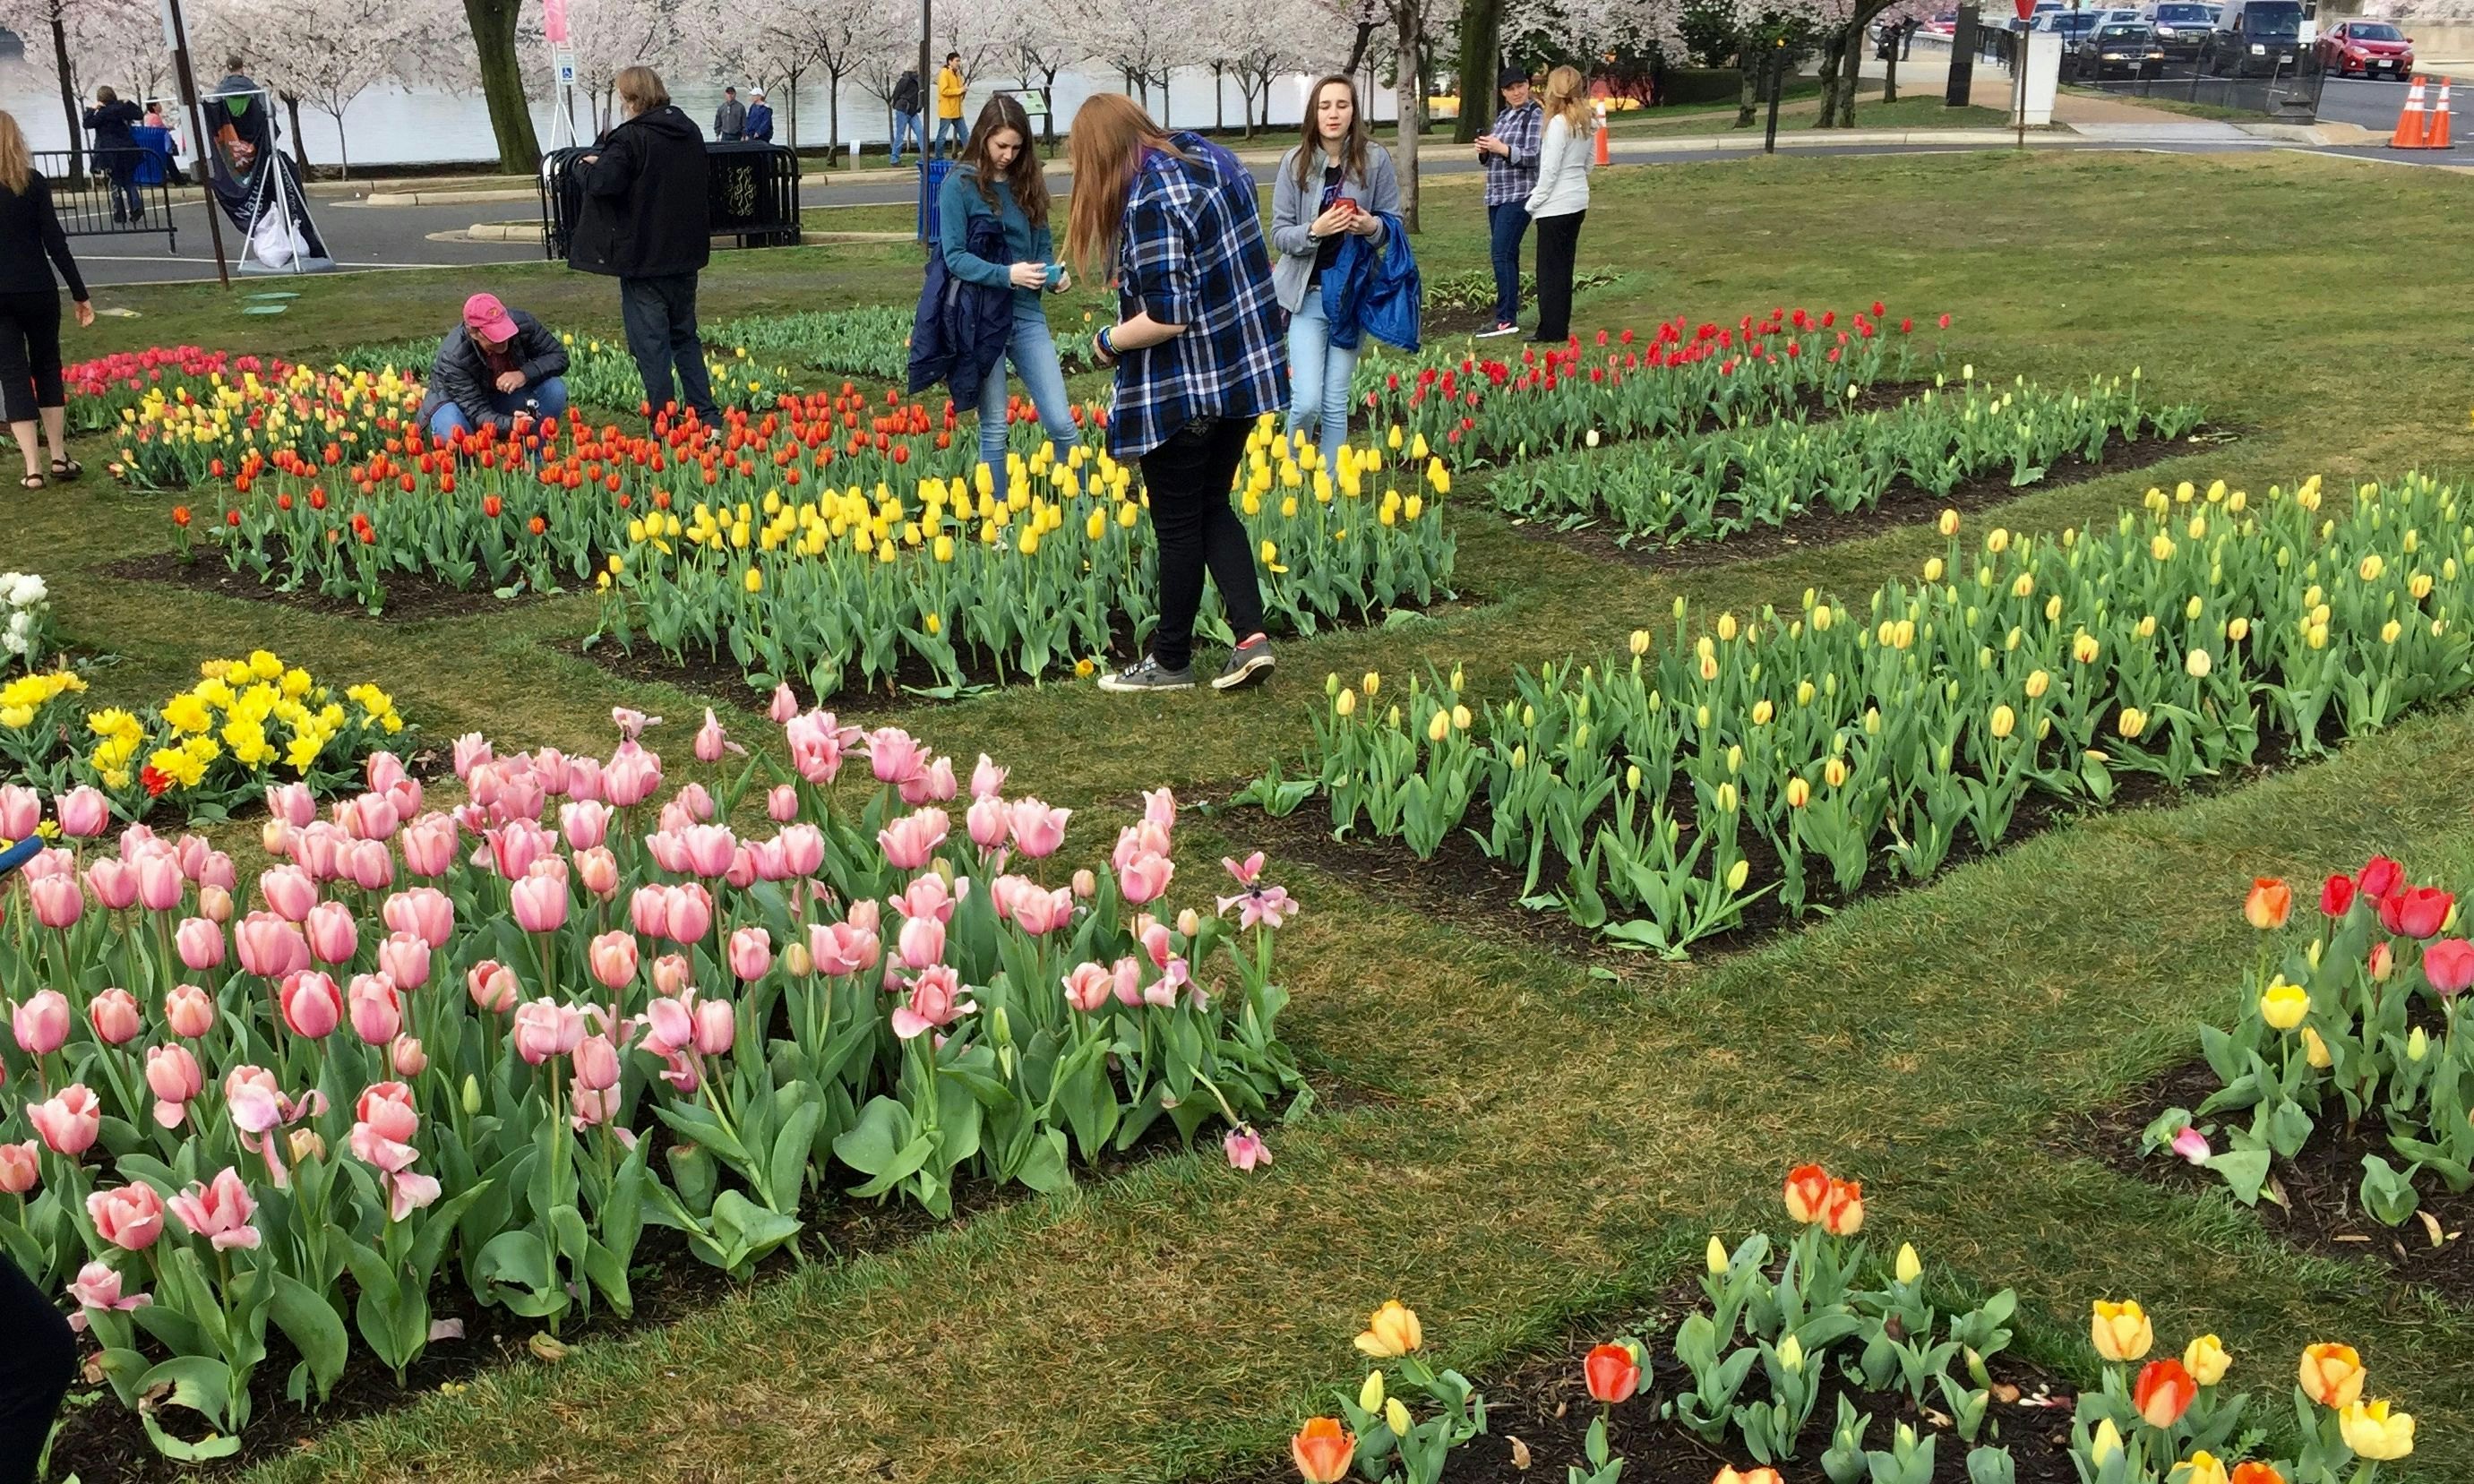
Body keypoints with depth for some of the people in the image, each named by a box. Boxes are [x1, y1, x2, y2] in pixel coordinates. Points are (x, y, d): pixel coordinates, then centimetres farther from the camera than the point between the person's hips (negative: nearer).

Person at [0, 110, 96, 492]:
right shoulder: (33, 183, -4)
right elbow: (55, 242, -7)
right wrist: (79, 293, -1)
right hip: (36, 291, 0)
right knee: (47, 367, 16)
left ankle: (33, 468, -1)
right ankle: (59, 458, 16)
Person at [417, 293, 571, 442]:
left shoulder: (522, 323, -26)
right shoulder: (453, 357, -34)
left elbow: (559, 356, -16)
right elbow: (477, 413, -36)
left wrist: (525, 374, -36)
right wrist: (510, 424, -58)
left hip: (508, 396, 4)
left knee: (555, 389, -24)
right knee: (452, 431, -40)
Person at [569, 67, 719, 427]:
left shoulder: (630, 138, -16)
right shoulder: (689, 132, 9)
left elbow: (602, 183, -28)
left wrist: (586, 165, -4)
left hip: (643, 257, -7)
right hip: (685, 253, 7)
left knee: (650, 343, -1)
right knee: (685, 336, 17)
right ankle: (706, 414, 14)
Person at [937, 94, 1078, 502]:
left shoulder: (1027, 181, 8)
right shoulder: (960, 184, -6)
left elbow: (1044, 245, 12)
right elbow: (954, 257, -11)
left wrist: (1055, 275, -10)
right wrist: (1006, 274, -25)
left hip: (1027, 314, 4)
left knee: (1062, 422, -2)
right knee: (994, 430, 4)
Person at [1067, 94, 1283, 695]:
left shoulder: (1148, 202, -23)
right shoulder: (1210, 155, 4)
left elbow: (1167, 317, -26)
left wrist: (1108, 342, -9)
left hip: (1180, 392, -8)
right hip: (1246, 373, 8)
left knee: (1178, 526, 6)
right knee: (1214, 509, 20)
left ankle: (1171, 661, 20)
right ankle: (1251, 634, 9)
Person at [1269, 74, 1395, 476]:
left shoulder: (1376, 160, -4)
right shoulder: (1295, 162, -5)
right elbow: (1279, 235, -4)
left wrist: (1371, 226, -17)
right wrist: (1315, 230, -23)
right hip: (1307, 294, -1)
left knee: (1335, 404, 7)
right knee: (1306, 401, -10)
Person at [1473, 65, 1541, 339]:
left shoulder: (1535, 116, -7)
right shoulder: (1502, 116, 17)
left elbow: (1534, 157, -15)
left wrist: (1502, 148, -19)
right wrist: (1484, 150, 0)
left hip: (1518, 194, -8)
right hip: (1496, 194, 8)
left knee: (1502, 253, -15)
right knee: (1505, 255, 10)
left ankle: (1506, 319, -15)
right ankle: (1508, 315, 14)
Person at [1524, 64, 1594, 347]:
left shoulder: (1559, 123, -18)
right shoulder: (1586, 124, 8)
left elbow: (1550, 169, -18)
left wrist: (1533, 203, -9)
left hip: (1556, 205, -9)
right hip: (1578, 201, 9)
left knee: (1550, 269, -2)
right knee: (1564, 266, 15)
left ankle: (1552, 331, 0)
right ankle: (1560, 327, 20)